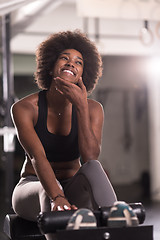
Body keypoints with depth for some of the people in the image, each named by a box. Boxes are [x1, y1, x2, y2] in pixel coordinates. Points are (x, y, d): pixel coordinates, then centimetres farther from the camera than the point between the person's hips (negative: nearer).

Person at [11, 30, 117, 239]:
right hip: (33, 188, -1)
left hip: (72, 187, 2)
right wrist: (56, 198, -45)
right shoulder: (24, 108, -12)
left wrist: (81, 107, -27)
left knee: (92, 168, -34)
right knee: (48, 193, -40)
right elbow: (38, 157, -27)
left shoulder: (93, 109, -6)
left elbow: (90, 158, -21)